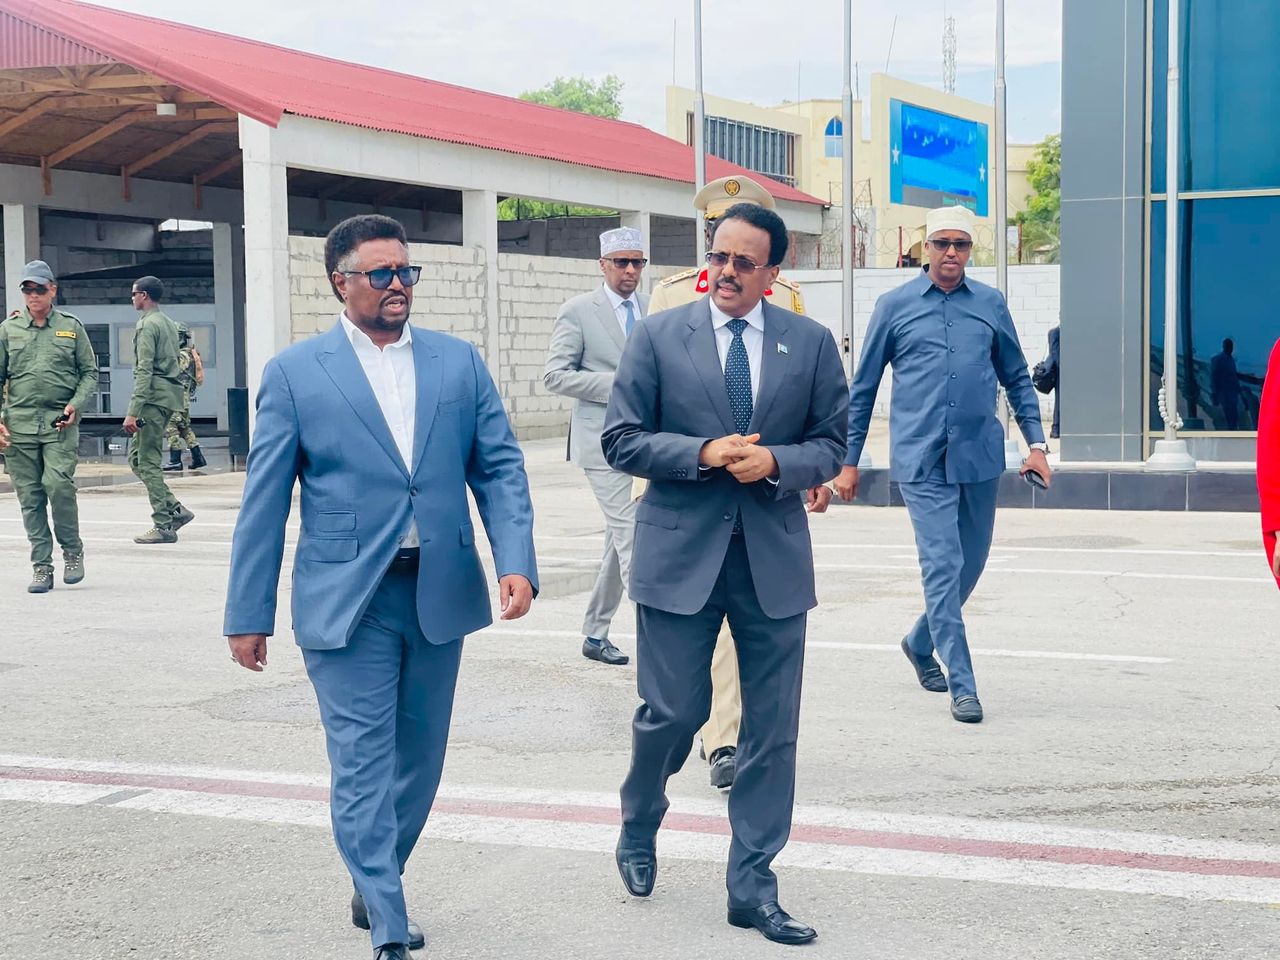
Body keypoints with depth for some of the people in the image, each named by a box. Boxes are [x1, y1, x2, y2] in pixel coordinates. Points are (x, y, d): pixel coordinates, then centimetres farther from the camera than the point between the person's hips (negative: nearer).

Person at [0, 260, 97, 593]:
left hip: (60, 423, -2)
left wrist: (76, 404, -5)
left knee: (58, 485, -17)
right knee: (30, 497, 1)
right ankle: (41, 567, 8)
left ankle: (72, 550, 5)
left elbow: (90, 373, 11)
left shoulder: (71, 326, 8)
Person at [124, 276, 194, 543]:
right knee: (137, 456, 14)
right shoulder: (170, 324, 18)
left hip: (154, 398, -9)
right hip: (171, 393, 9)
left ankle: (164, 526, -5)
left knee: (148, 462, -5)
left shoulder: (147, 325, -10)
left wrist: (133, 411, -20)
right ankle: (174, 509, 8)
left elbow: (144, 371, -17)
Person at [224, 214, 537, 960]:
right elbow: (265, 502, 0)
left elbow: (500, 468, 5)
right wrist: (249, 613, -1)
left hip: (440, 594, 4)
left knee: (419, 759, 13)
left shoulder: (459, 362, 8)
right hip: (347, 603, -3)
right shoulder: (295, 373, -1)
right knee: (364, 767, -5)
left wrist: (517, 562, -10)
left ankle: (375, 889, 33)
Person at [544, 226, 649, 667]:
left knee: (619, 539, 11)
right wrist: (614, 385, -16)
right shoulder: (578, 311, -3)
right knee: (631, 535, -12)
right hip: (604, 441, -6)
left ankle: (595, 634, 22)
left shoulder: (652, 309, 11)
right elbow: (554, 375, -8)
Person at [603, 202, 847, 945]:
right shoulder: (659, 336, 0)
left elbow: (832, 445, 6)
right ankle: (639, 830, 34)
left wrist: (775, 462, -14)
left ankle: (752, 887, 16)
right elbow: (621, 439, -2)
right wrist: (703, 454, -16)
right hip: (680, 551, -2)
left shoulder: (811, 343, 4)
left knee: (772, 730, 4)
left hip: (775, 556, 2)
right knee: (673, 711, 3)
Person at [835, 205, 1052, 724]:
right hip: (921, 459, -3)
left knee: (970, 564, 13)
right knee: (942, 567, -9)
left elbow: (1017, 378, 17)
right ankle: (962, 686, -6)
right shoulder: (894, 306, 3)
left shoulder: (990, 304, 9)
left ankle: (921, 643, 37)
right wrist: (848, 461, 6)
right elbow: (862, 389, 8)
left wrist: (1036, 443, 7)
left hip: (980, 455, 3)